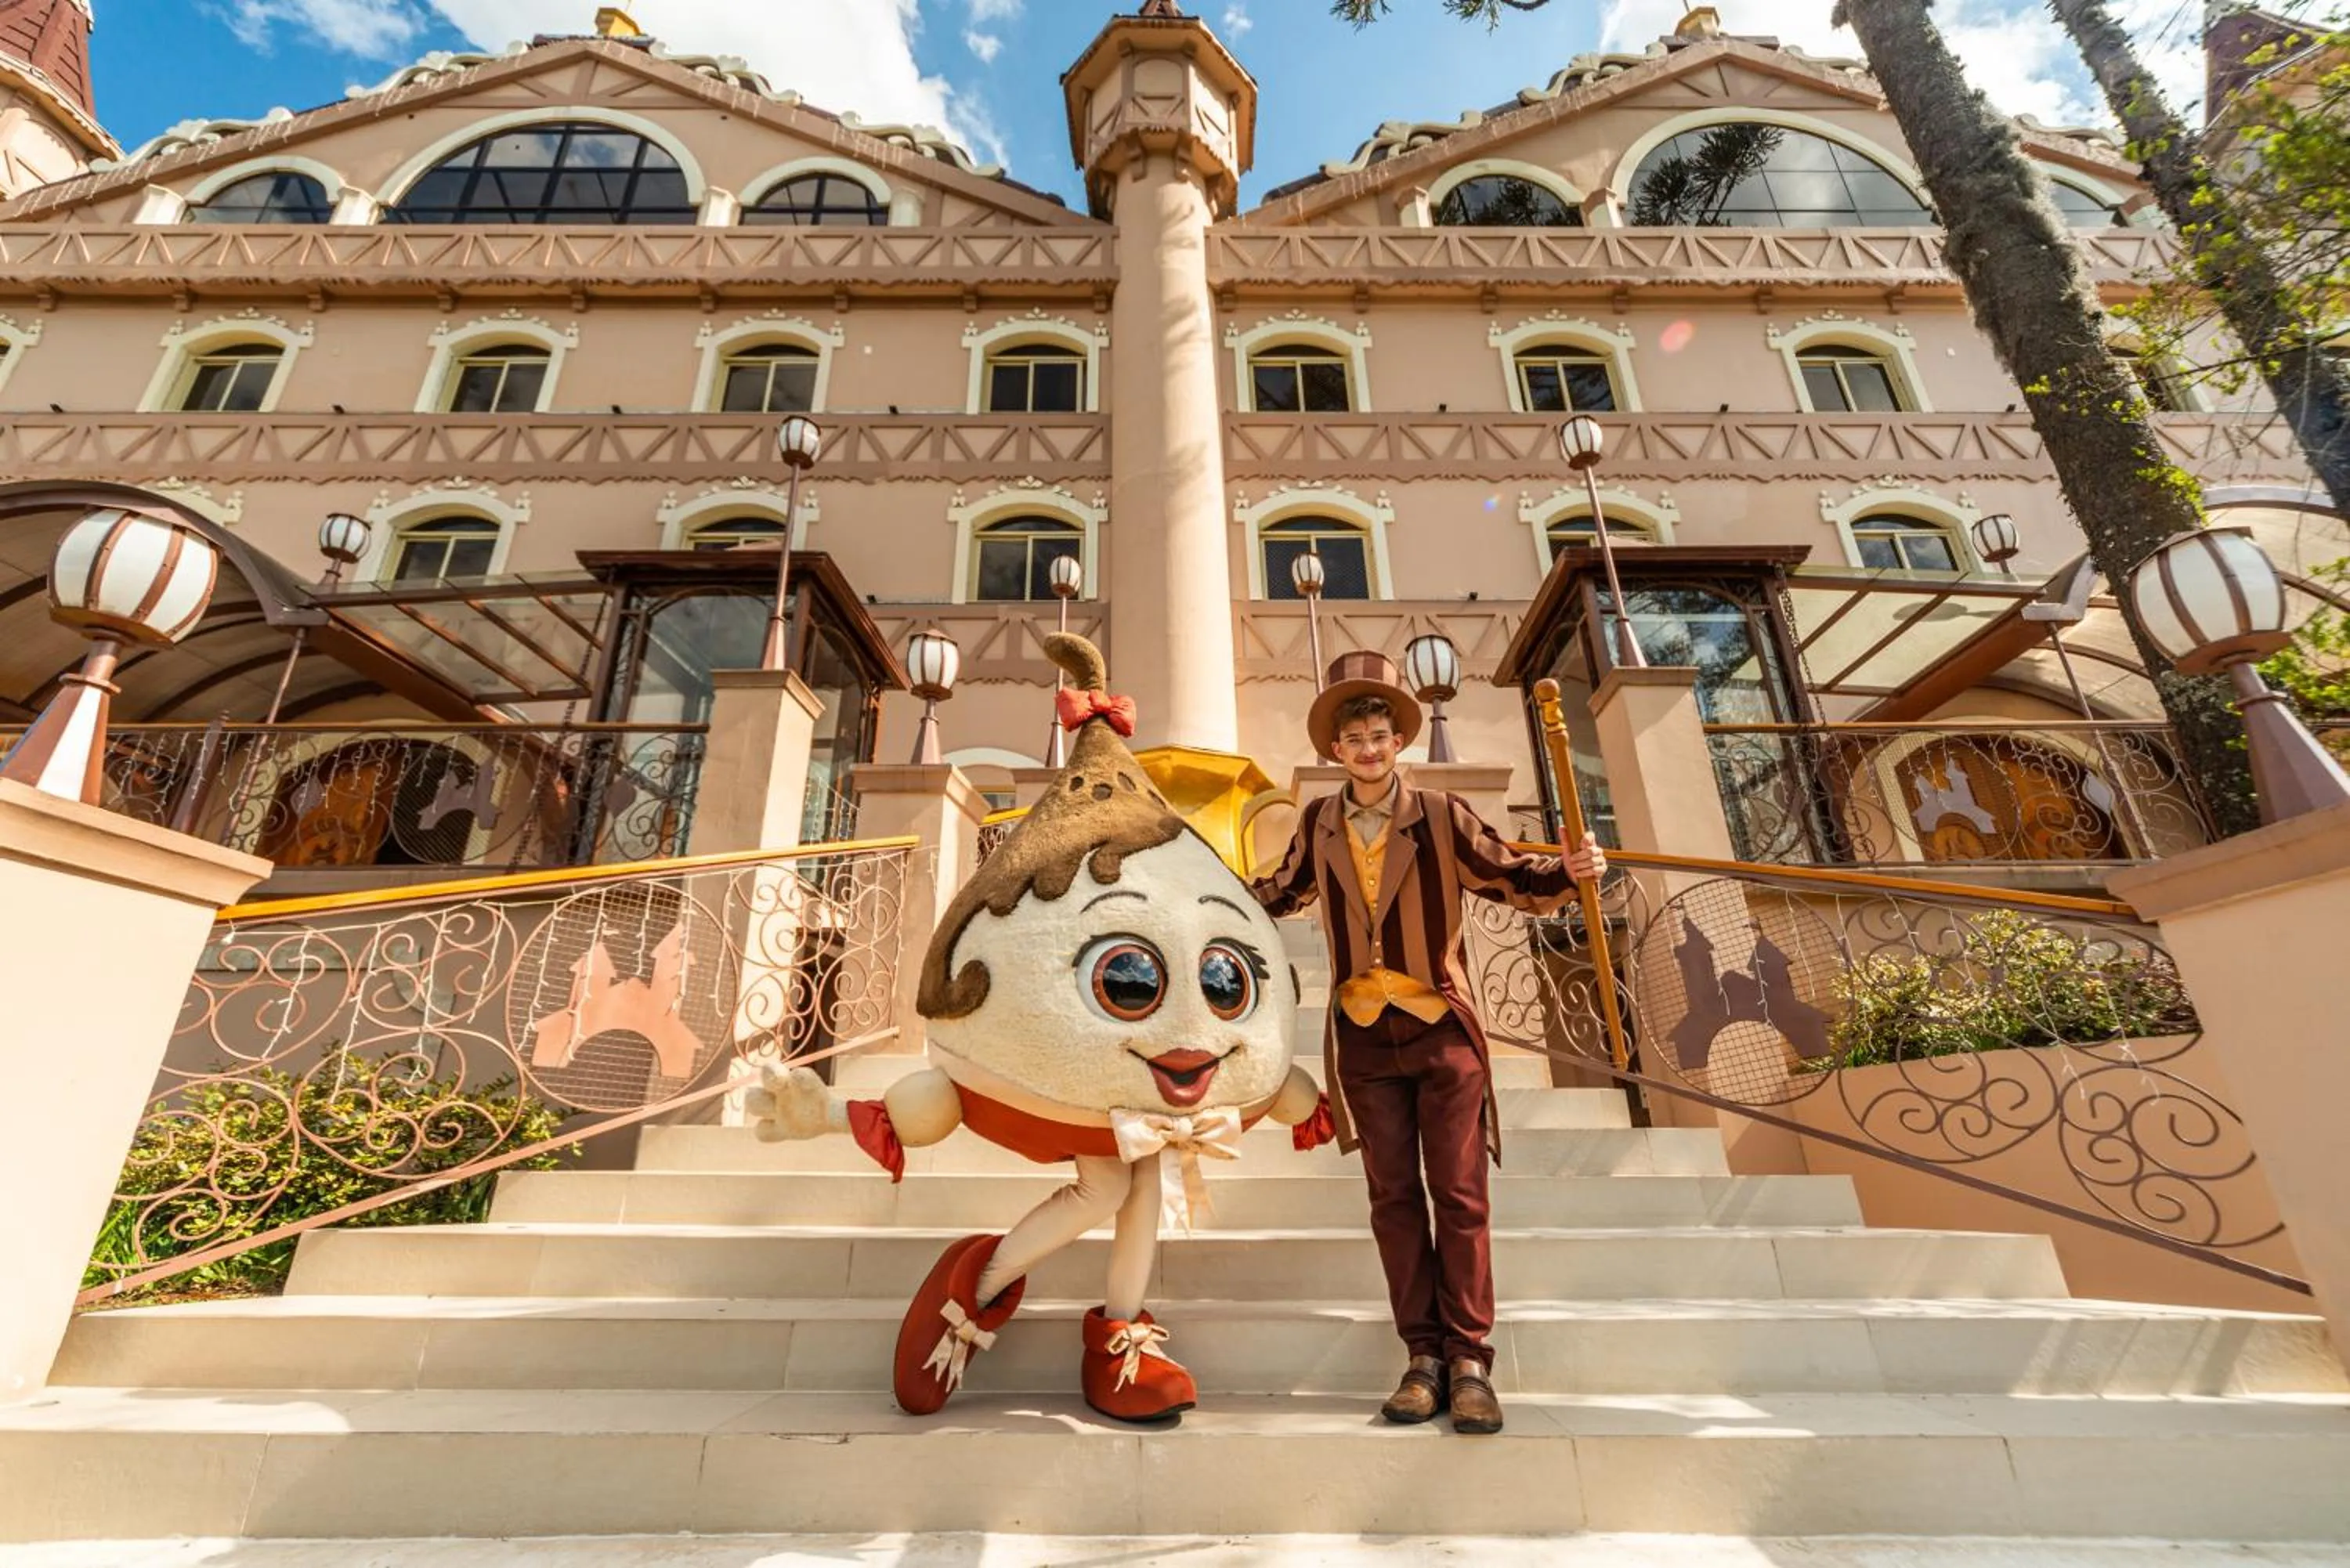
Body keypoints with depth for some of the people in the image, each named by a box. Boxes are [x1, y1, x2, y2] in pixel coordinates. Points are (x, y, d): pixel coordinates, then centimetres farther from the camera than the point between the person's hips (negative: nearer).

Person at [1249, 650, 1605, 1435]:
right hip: (1364, 1034, 2)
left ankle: (1469, 1359, 14)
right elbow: (1281, 894, 16)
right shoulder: (1318, 824, 3)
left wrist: (1568, 872, -20)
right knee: (1394, 1197, 8)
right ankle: (1423, 1356, 19)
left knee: (1458, 1192, 1)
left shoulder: (1442, 815, -4)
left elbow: (1511, 876, -2)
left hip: (1441, 1026, -2)